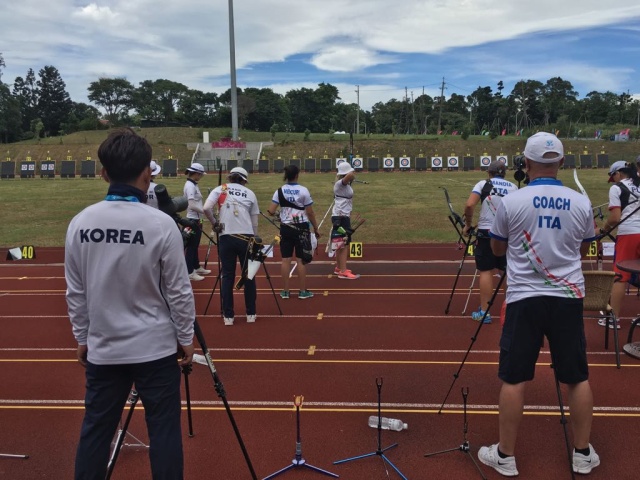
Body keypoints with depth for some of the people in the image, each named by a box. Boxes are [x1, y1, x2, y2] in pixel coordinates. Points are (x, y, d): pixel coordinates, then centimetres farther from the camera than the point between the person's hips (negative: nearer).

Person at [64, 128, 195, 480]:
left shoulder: (80, 223, -3)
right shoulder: (160, 224, -15)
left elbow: (75, 292, 4)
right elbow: (178, 290, -9)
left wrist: (82, 338, 16)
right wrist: (185, 338, 3)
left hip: (102, 348, 4)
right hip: (156, 348, -3)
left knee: (95, 430, 15)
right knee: (163, 429, 8)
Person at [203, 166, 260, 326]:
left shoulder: (220, 189, 7)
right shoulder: (250, 194, 10)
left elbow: (206, 208, -9)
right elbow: (255, 223, 9)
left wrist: (215, 223, 6)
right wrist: (254, 240, 18)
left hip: (226, 238, 0)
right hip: (246, 238, 0)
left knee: (227, 276, 7)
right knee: (249, 276, 10)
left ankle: (228, 316, 10)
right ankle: (251, 314, 17)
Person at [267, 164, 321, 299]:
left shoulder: (280, 191, -1)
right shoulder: (303, 190, -8)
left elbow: (271, 211, -7)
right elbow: (310, 213, -6)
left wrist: (273, 213, 17)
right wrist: (316, 228, 6)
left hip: (285, 228, 3)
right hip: (301, 228, -3)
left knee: (286, 259, 7)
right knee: (301, 260, 3)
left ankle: (285, 291, 13)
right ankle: (303, 291, 10)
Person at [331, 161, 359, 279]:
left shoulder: (345, 185, 12)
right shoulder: (340, 184, -17)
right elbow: (350, 175, -34)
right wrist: (353, 173, -12)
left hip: (344, 216, 10)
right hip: (340, 217, -10)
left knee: (341, 244, 17)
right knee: (344, 244, -9)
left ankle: (339, 268, 27)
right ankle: (343, 272, -8)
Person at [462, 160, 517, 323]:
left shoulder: (483, 184, -1)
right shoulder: (513, 187, 10)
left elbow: (469, 205, -13)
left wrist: (468, 224, -1)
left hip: (486, 232, -3)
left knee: (486, 271, 1)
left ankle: (484, 311, 2)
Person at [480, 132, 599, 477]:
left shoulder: (512, 202, -8)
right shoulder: (580, 203, -1)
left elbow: (497, 249, 6)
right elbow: (583, 250, 14)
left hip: (524, 298, -2)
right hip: (568, 297, 2)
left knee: (513, 379, 5)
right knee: (578, 378, 15)